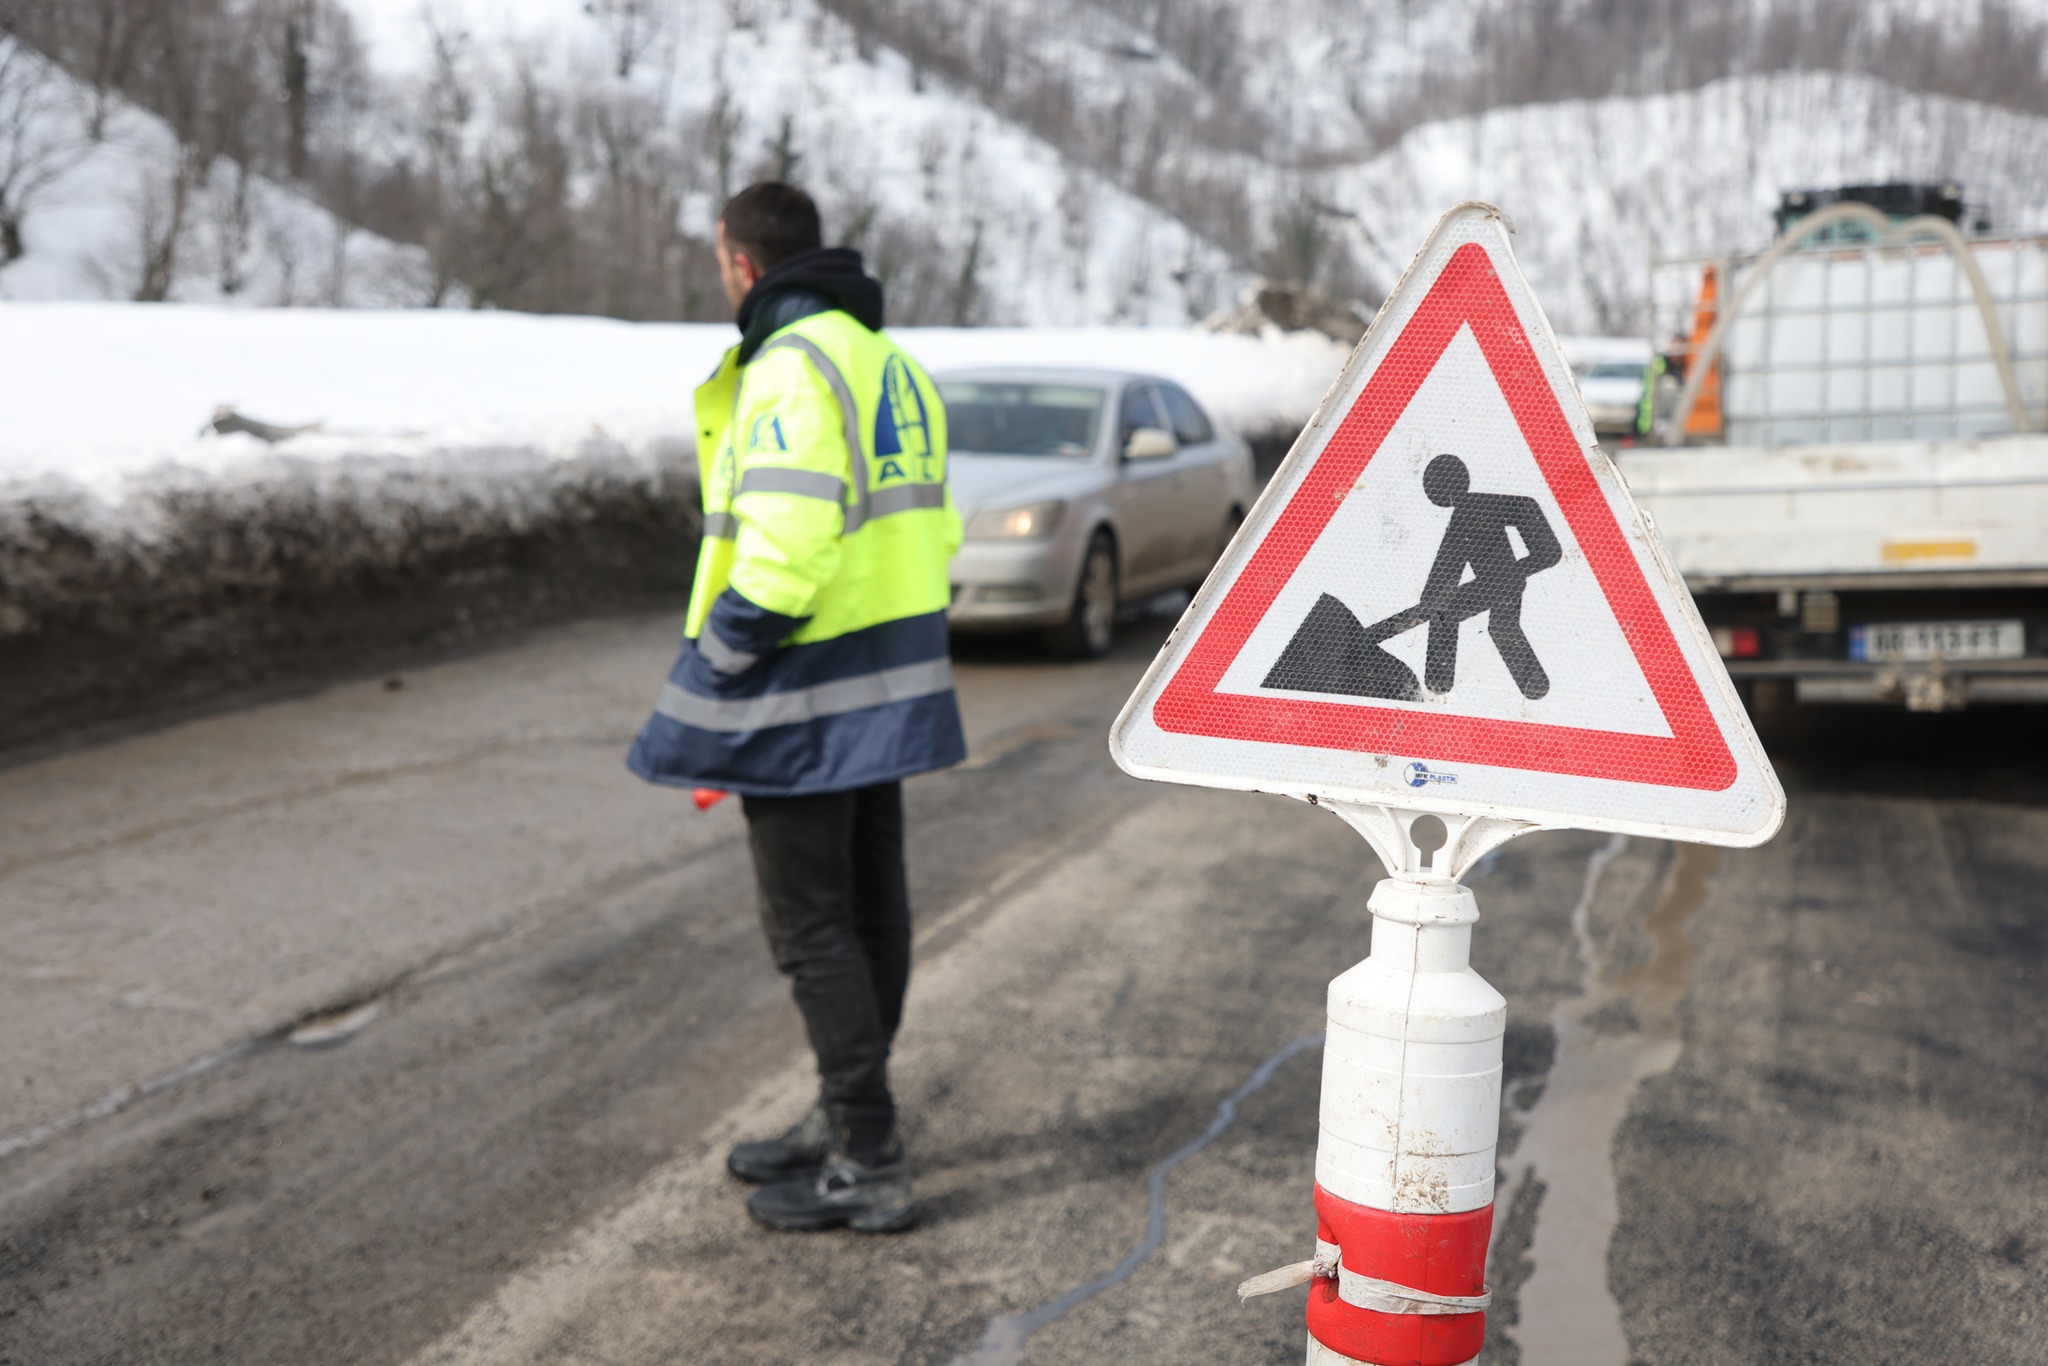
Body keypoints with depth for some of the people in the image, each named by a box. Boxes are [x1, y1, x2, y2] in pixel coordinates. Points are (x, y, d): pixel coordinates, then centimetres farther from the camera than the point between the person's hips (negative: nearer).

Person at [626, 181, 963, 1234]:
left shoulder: (792, 368, -18)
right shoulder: (893, 361, 14)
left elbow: (786, 545, -26)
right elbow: (930, 523, 17)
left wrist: (720, 658, -15)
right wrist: (895, 631, 17)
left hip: (807, 690, -10)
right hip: (890, 676, 10)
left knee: (810, 924, -2)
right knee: (869, 905, 16)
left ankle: (867, 1167, 4)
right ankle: (844, 1124, 30)